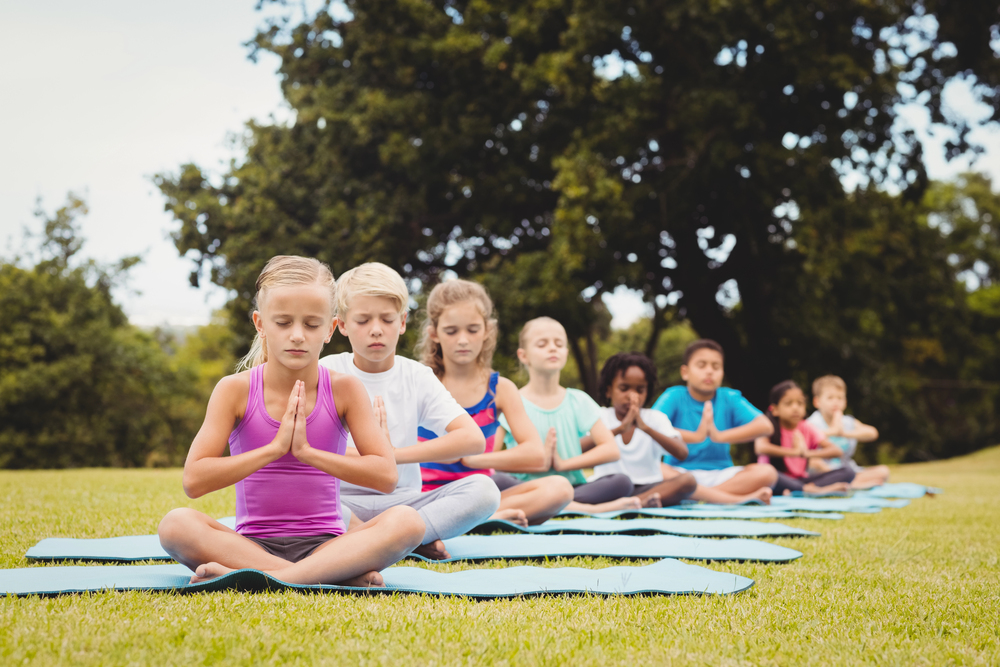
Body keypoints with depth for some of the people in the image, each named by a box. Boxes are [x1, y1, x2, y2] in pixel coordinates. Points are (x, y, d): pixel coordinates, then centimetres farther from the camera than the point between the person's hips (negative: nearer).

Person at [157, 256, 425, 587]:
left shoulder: (344, 390, 0)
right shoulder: (235, 390, -1)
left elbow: (386, 476, -9)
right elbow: (194, 480, -11)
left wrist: (307, 451, -17)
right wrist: (274, 448, -16)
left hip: (324, 543, 0)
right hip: (252, 543, 0)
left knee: (407, 522, -27)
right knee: (175, 524, -30)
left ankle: (272, 576, -35)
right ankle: (338, 574, -33)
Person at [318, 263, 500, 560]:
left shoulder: (417, 377, 4)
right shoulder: (328, 372, 2)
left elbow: (473, 439, -10)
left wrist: (394, 455, -18)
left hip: (403, 500, 2)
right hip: (343, 499, -2)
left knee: (483, 490, -23)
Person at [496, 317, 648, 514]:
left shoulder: (578, 401, 12)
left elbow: (611, 450, 2)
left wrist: (563, 464, -8)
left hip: (572, 487, 3)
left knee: (621, 482, -24)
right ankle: (587, 508, -39)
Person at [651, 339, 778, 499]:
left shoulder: (730, 399, 7)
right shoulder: (674, 397, 1)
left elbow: (766, 426, -7)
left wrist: (720, 436, -20)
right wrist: (695, 437, -27)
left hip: (720, 474, 2)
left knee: (767, 473, -22)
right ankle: (734, 499, -35)